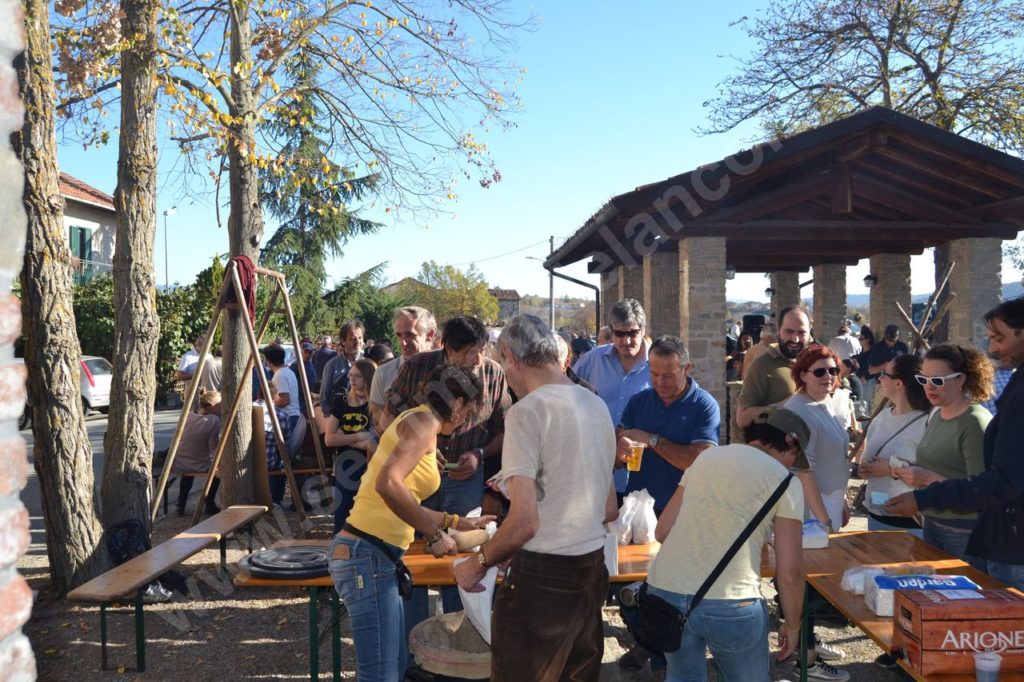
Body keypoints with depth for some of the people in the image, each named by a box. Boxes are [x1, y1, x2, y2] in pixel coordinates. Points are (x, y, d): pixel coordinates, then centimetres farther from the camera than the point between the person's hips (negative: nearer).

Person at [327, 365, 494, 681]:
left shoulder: (418, 421, 17)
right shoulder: (424, 420, -11)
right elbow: (388, 484, -27)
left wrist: (455, 521, 30)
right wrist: (434, 534, -18)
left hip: (375, 556, 10)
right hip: (368, 556, -10)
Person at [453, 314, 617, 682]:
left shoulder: (526, 411, -15)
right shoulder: (596, 405, 8)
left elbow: (524, 523, -20)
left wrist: (478, 564, -6)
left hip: (543, 576, -7)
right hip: (593, 568, 8)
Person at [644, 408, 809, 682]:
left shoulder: (706, 457, 15)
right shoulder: (784, 481, 2)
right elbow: (789, 572, -3)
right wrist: (793, 626, 12)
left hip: (664, 591, 4)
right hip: (729, 604, -4)